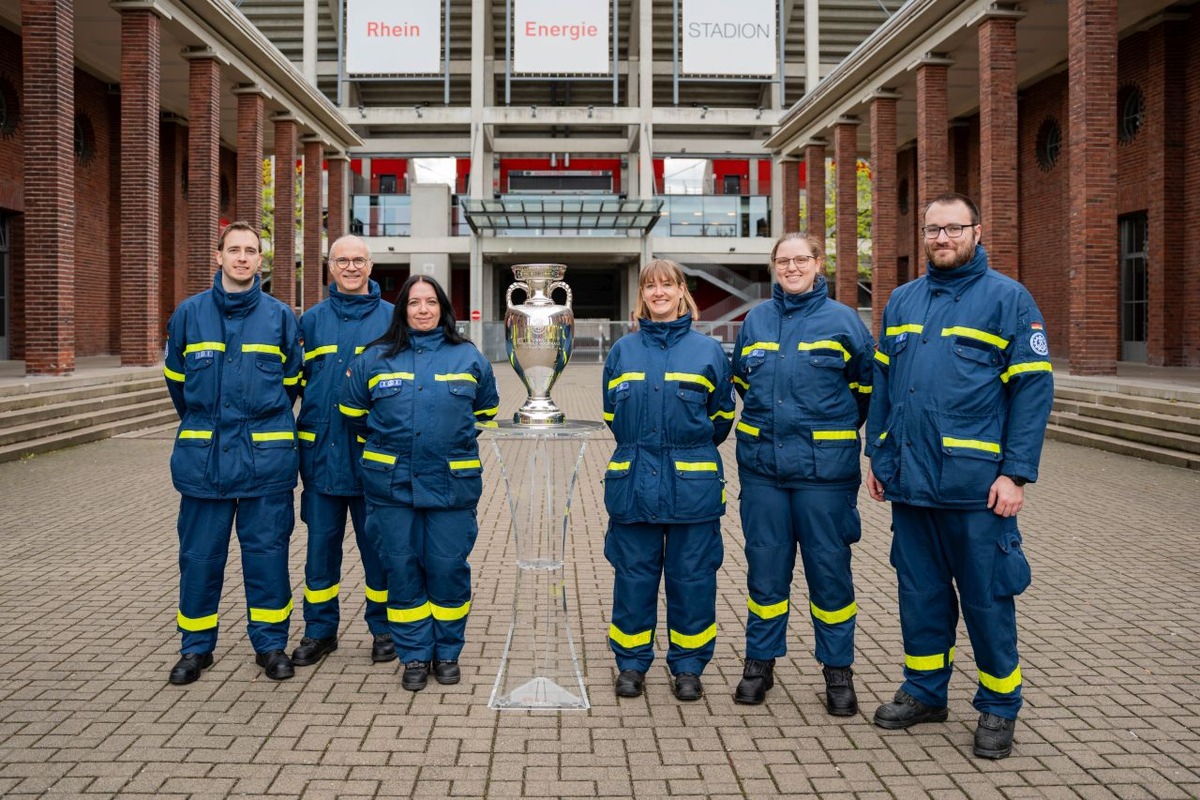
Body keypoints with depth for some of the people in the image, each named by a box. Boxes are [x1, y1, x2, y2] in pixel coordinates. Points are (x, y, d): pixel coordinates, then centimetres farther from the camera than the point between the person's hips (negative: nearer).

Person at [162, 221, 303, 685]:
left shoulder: (280, 316, 2)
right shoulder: (189, 314, 4)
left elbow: (292, 381, 13)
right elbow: (176, 380, 16)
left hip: (266, 455, -1)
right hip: (202, 455, 1)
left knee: (267, 551, 5)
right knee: (199, 554, 7)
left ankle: (271, 643, 18)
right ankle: (196, 646, 21)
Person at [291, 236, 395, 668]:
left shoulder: (392, 318, 3)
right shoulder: (312, 320, 10)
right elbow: (298, 380, 14)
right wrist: (317, 413, 1)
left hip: (374, 452, -2)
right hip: (322, 450, 2)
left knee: (377, 543, 7)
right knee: (321, 543, 8)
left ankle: (383, 627, 20)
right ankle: (320, 629, 20)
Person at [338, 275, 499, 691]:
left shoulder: (468, 357, 4)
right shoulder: (375, 358, 4)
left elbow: (486, 409, 19)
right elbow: (353, 410, 16)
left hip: (452, 483, 0)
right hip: (392, 485, 1)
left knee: (448, 568, 3)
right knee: (401, 569, 5)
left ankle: (447, 652, 21)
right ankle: (414, 656, 18)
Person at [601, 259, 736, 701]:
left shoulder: (707, 350, 3)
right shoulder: (622, 350, 7)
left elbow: (722, 414, 12)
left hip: (692, 483, -1)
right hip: (633, 482, 1)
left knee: (692, 576, 4)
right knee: (633, 574, 7)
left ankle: (688, 665, 17)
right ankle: (631, 662, 19)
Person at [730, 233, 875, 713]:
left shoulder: (842, 320, -1)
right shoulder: (755, 321, 8)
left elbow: (868, 384, 9)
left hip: (824, 466, -2)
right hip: (762, 462, 3)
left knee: (829, 566, 4)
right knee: (765, 566, 9)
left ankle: (838, 670, 17)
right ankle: (760, 662, 22)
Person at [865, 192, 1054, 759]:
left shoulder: (1008, 298, -2)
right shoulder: (902, 301, 13)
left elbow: (1033, 388, -7)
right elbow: (882, 385, 14)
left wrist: (1017, 473, -13)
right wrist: (879, 458, 8)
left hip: (977, 481, -4)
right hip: (910, 479, 5)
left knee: (987, 596, 5)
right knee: (920, 590, 14)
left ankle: (999, 707, 21)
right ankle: (924, 691, 30)